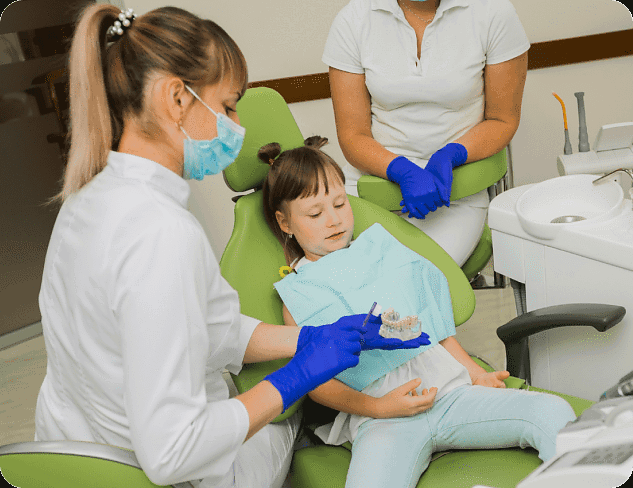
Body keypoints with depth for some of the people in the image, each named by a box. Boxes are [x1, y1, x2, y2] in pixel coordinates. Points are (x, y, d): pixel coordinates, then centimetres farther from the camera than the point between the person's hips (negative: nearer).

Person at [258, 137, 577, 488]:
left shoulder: (379, 250, 22)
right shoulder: (297, 294, 9)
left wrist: (475, 372, 16)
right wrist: (379, 407, -12)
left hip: (451, 388, 5)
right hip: (382, 420, -4)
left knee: (554, 413, -15)